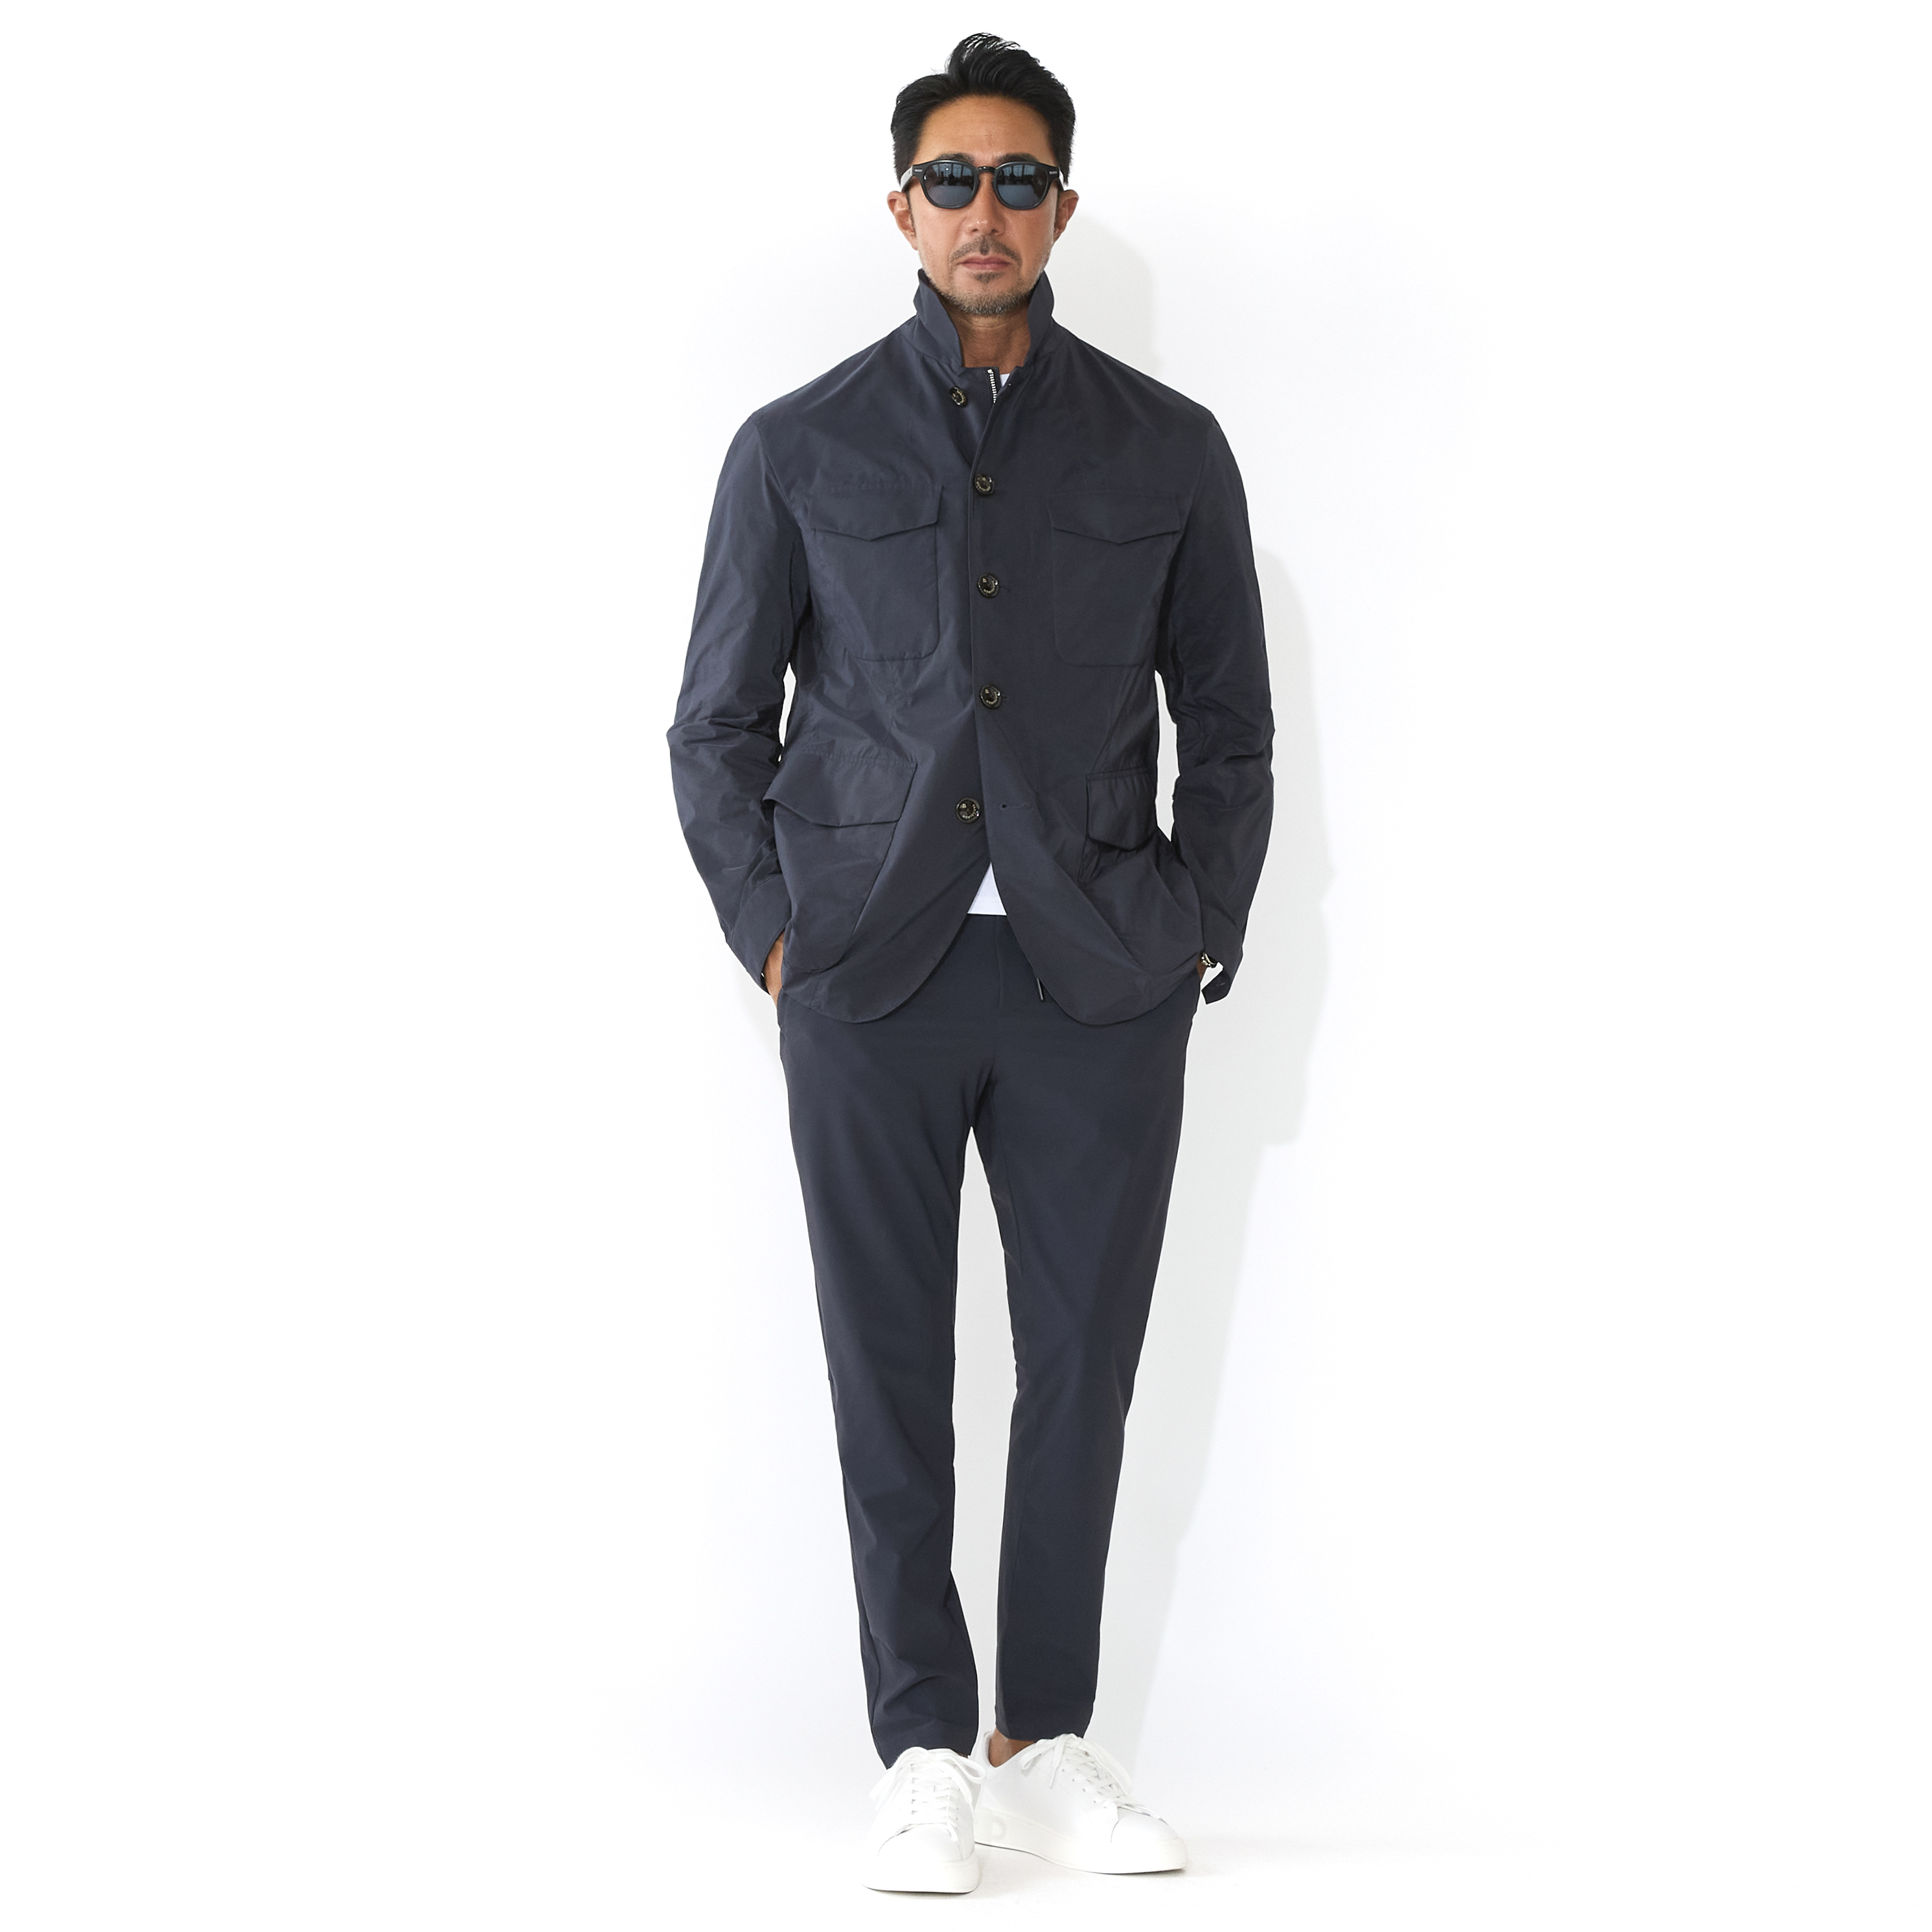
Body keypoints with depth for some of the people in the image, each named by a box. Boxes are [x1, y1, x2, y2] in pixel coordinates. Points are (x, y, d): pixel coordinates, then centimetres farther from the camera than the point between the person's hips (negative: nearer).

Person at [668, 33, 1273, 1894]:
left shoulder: (1168, 449, 9)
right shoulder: (800, 449, 7)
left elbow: (1227, 722, 13)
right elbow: (717, 727, 10)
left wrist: (1203, 940, 4)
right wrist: (776, 939, 0)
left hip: (1101, 978, 1)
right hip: (875, 976, -1)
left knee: (1083, 1370, 4)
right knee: (892, 1376, 1)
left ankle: (1045, 1746, 16)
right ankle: (925, 1755, 10)